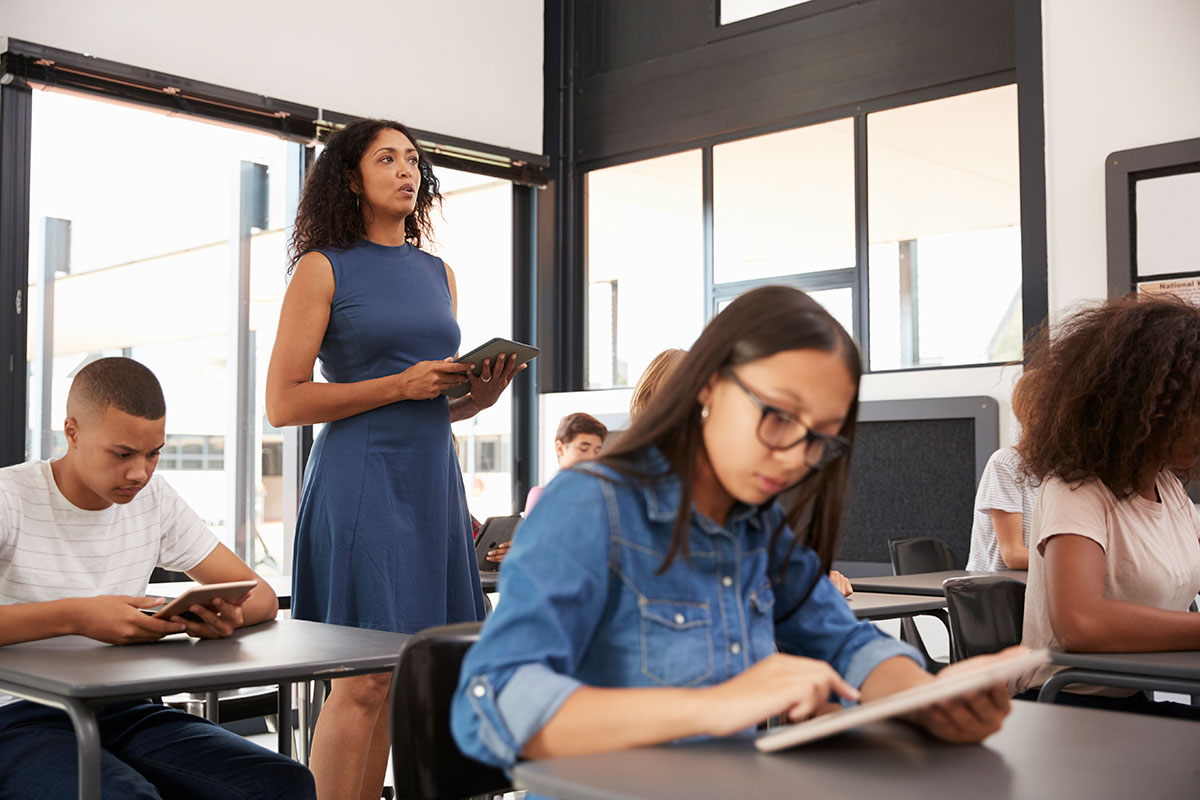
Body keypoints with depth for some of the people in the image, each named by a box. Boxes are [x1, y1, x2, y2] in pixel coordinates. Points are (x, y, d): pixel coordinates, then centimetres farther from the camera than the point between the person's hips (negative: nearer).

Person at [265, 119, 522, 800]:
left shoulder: (438, 274, 17)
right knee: (364, 679, -8)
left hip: (433, 477, 6)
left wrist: (480, 394, 3)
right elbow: (284, 403, -7)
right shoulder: (323, 268, 0)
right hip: (361, 479, -6)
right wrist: (401, 385, -13)